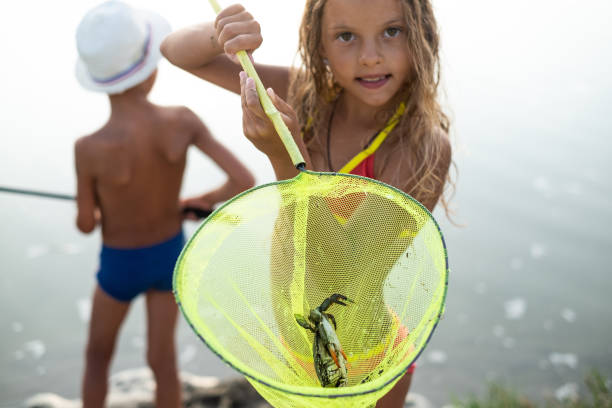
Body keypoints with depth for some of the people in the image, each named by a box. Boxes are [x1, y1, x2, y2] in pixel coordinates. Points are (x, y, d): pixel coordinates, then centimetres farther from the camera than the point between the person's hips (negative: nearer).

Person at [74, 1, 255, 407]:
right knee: (162, 360, 22)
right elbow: (245, 181, -25)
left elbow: (86, 224, -16)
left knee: (98, 355, 26)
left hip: (121, 265, -2)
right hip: (170, 253, 2)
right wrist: (197, 202, -5)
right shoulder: (183, 120, -26)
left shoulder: (90, 149, -33)